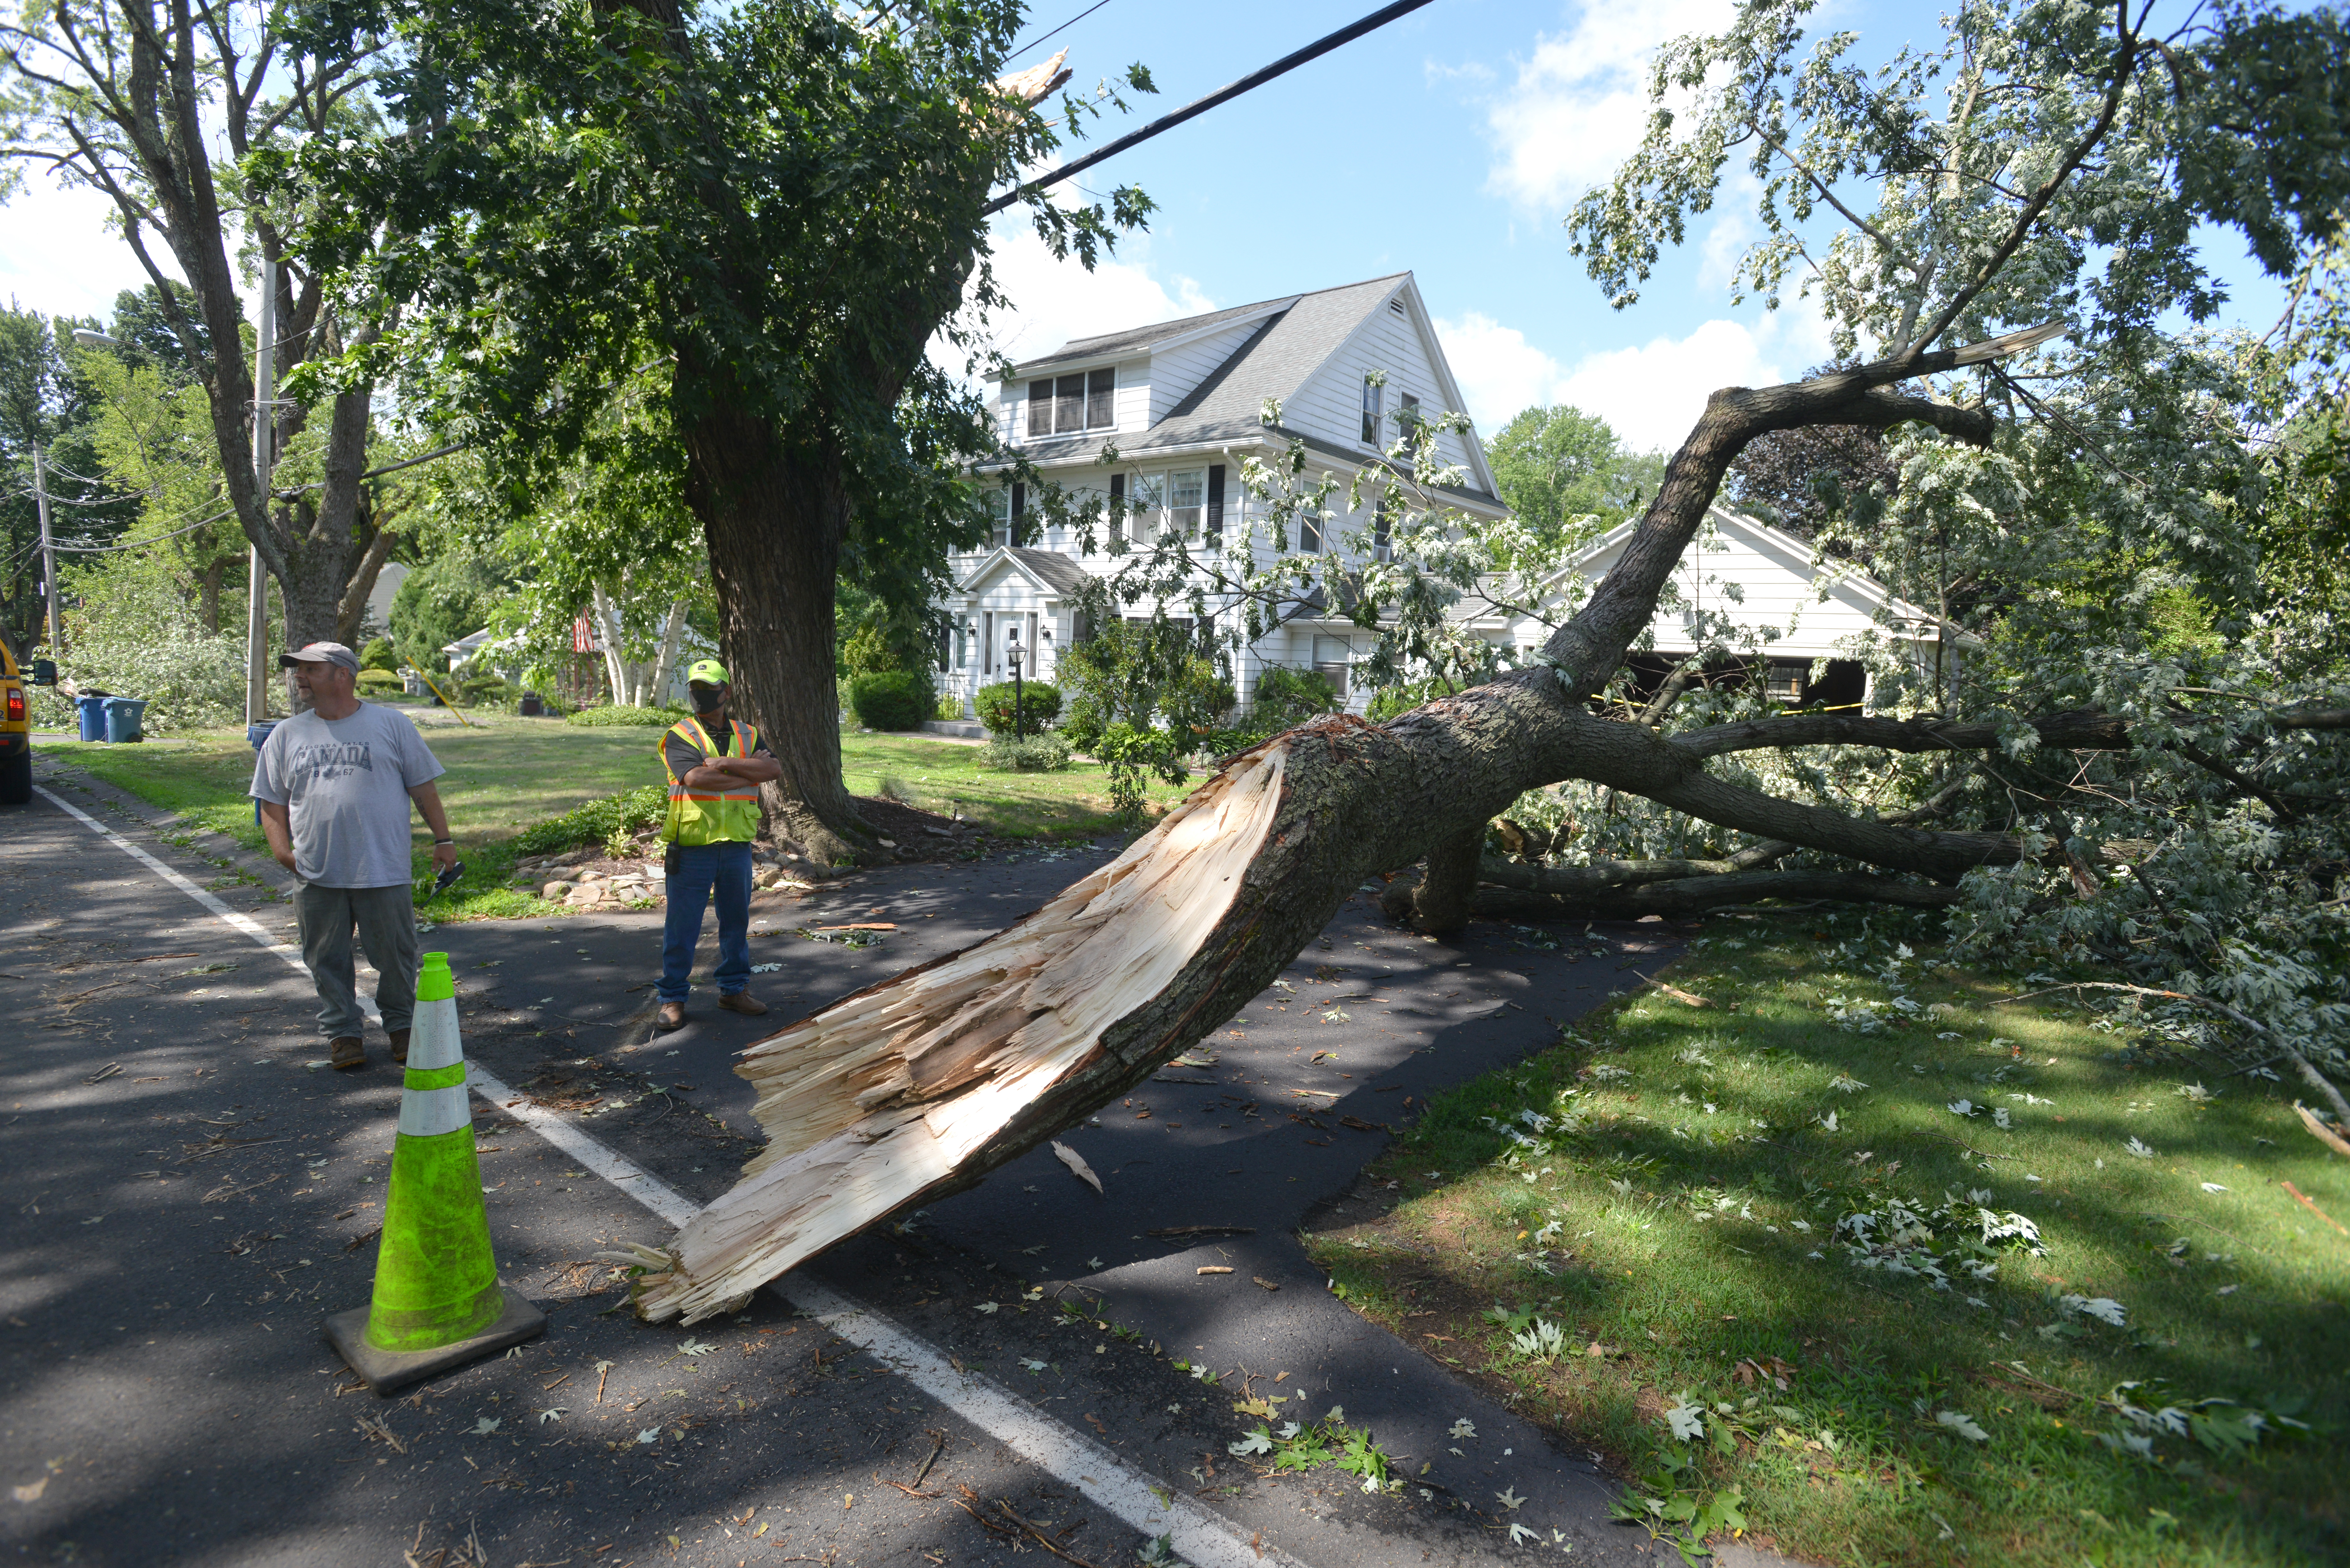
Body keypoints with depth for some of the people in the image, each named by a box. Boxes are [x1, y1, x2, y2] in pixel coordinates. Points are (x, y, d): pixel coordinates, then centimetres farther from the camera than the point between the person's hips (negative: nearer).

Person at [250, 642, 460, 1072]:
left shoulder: (391, 725, 4)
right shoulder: (287, 736, 12)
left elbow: (423, 786, 6)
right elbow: (272, 802, 14)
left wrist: (443, 839, 2)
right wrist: (281, 848, -1)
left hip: (384, 872, -3)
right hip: (317, 876, 3)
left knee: (396, 955, 5)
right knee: (328, 960, 8)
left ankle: (401, 1025, 23)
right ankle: (342, 1032, 22)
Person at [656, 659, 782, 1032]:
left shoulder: (747, 736, 10)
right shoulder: (680, 736, -2)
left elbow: (775, 769, -8)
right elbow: (698, 779, -20)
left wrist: (727, 763, -18)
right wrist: (749, 772, -12)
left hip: (737, 845, 4)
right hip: (693, 846, -4)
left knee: (737, 921, 13)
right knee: (682, 926, 2)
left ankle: (734, 990, 27)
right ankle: (673, 1000, 13)